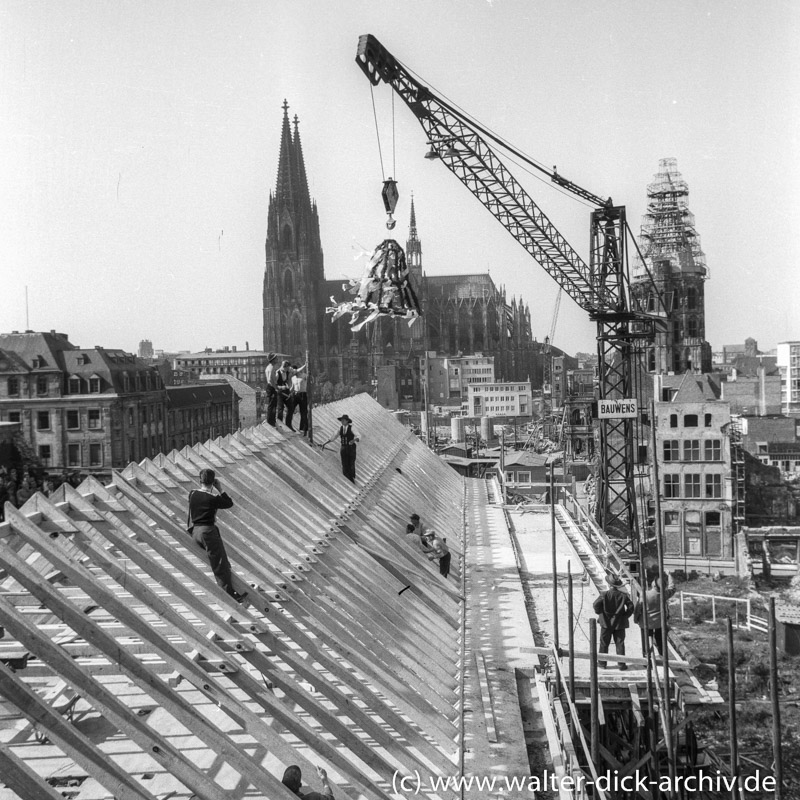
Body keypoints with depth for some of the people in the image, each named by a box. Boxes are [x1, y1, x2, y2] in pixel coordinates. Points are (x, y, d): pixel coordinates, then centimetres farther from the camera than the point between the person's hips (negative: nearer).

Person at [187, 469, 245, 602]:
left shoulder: (192, 494, 5)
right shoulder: (213, 498, -12)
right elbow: (229, 503, 0)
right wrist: (220, 490, 4)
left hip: (195, 531, 7)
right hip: (208, 531, -7)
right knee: (221, 565, -4)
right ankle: (229, 593, -5)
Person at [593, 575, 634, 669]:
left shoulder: (605, 594, -11)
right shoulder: (623, 595, -6)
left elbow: (596, 604, -16)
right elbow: (631, 606, -6)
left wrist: (600, 613, -1)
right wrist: (625, 616, 5)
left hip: (606, 623, -1)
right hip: (619, 623, 1)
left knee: (604, 643, 10)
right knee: (620, 644, 7)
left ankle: (602, 663, 15)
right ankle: (621, 664, 5)